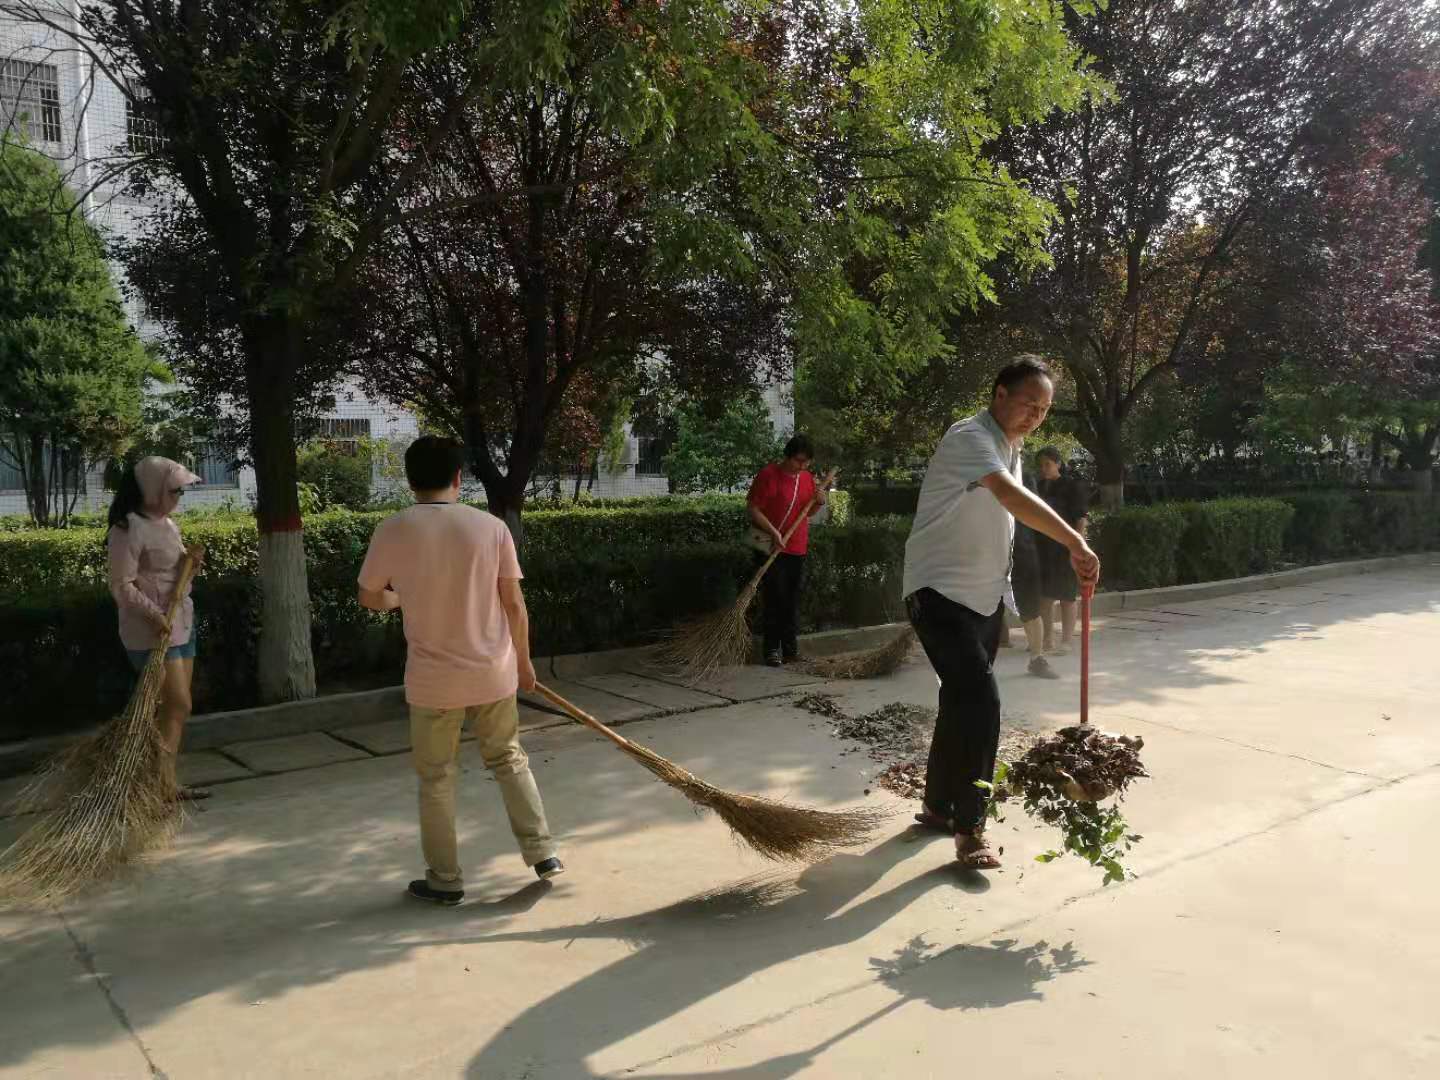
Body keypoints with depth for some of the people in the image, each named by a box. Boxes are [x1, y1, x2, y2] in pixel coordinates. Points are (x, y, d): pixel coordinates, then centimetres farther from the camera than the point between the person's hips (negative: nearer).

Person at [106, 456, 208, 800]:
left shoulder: (168, 524, 12)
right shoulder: (128, 529, -15)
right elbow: (122, 585, -18)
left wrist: (191, 559, 2)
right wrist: (154, 614, -25)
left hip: (181, 623, 9)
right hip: (151, 630, -9)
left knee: (175, 706, 10)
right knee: (179, 705, -10)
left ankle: (167, 781, 17)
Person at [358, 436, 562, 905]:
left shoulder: (392, 531, -9)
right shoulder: (491, 526, -7)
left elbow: (370, 599, 6)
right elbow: (514, 604, -3)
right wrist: (523, 660, 11)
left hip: (432, 681, -2)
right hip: (493, 673, 2)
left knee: (436, 779, 14)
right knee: (510, 761, 21)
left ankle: (445, 880, 23)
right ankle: (543, 854, 22)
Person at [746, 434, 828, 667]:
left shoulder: (808, 478, 9)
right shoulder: (768, 475, -11)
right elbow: (753, 509, -12)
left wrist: (819, 502, -2)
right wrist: (773, 532, -20)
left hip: (798, 549, 6)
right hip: (771, 548, -6)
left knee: (793, 600, 10)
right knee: (775, 599, -4)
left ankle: (791, 649, 18)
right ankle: (773, 650, 5)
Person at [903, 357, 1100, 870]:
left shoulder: (1011, 448, 13)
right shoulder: (969, 438, -18)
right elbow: (1011, 496, -36)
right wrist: (1075, 543, -45)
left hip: (984, 596, 9)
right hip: (940, 591, -9)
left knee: (962, 702, 14)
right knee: (980, 700, -18)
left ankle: (937, 805, 29)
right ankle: (968, 828, -7)